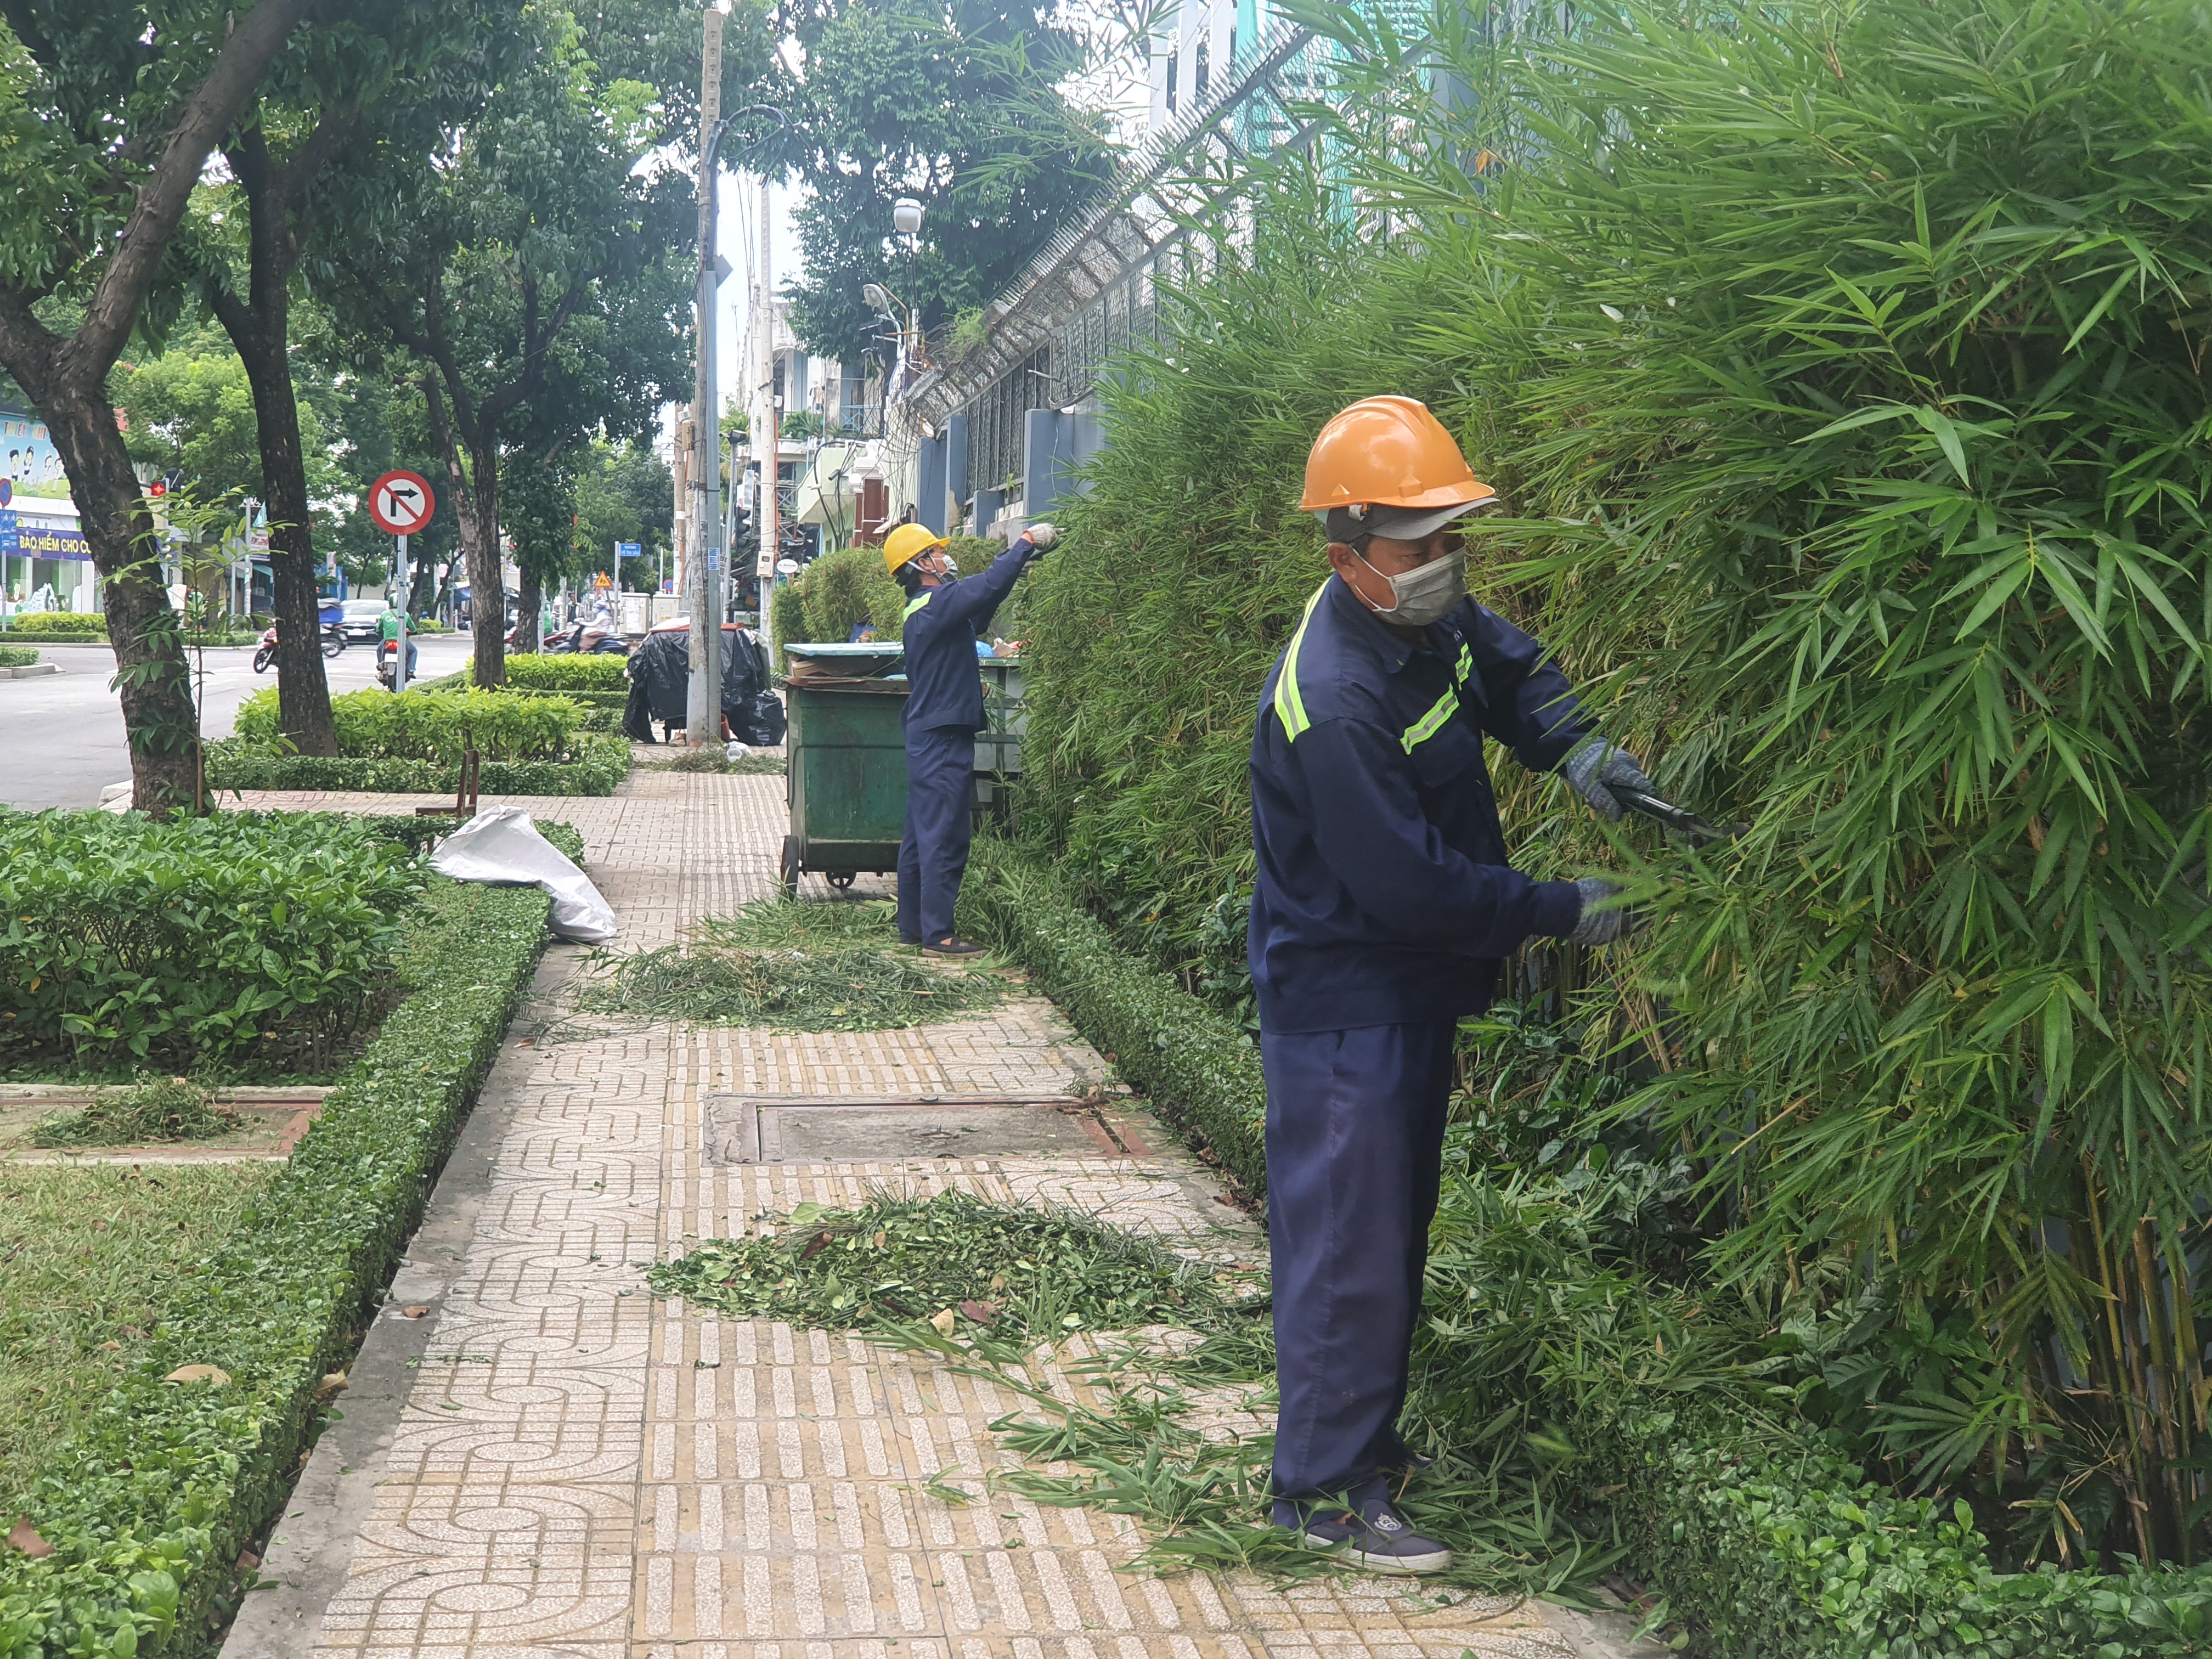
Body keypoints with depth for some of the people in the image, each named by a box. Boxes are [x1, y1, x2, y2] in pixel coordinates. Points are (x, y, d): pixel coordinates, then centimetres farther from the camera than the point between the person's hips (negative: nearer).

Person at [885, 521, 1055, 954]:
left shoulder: (924, 607, 16)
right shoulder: (937, 603, -15)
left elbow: (981, 595, 29)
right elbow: (989, 586, -27)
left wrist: (1016, 562, 21)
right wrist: (1028, 542, -15)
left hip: (927, 736, 10)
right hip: (943, 738, -10)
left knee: (920, 834, 13)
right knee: (945, 838, -8)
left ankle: (913, 926, 19)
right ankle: (938, 934, -7)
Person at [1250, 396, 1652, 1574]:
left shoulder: (1429, 622, -1)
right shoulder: (1332, 704, -30)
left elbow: (1511, 669, 19)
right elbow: (1412, 885, -28)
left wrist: (1572, 745, -1)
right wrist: (1564, 912, -20)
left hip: (1411, 989, 10)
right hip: (1345, 1002, -10)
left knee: (1391, 1225, 20)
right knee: (1349, 1243, -3)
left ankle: (1362, 1434, 35)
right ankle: (1322, 1488, 8)